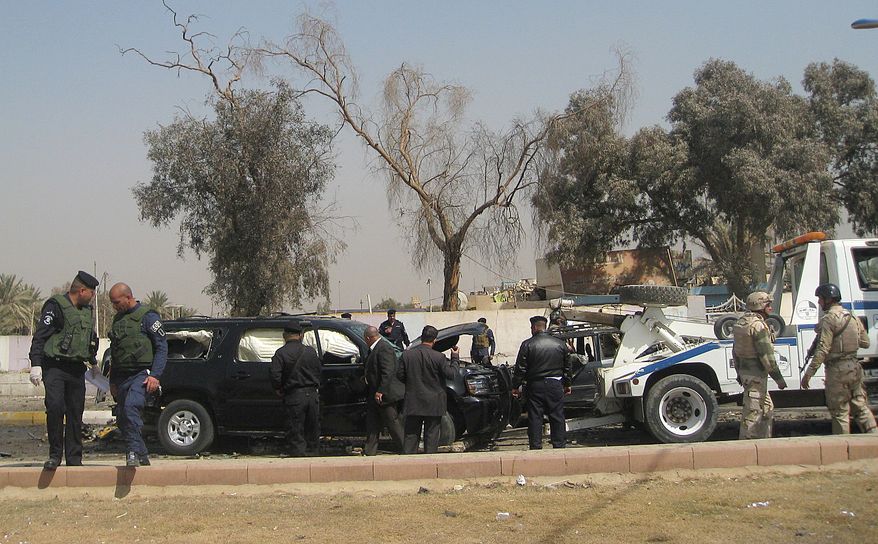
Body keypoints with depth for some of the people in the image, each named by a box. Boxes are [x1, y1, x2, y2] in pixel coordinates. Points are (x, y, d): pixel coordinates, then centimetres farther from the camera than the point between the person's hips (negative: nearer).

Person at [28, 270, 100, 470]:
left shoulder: (87, 310, 17)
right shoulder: (55, 306, -7)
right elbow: (40, 336, -11)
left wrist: (93, 363, 39)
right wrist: (35, 364, -19)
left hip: (77, 369, 7)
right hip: (55, 367, -7)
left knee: (75, 414, 5)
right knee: (55, 407, -18)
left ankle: (74, 458, 11)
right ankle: (55, 455, -6)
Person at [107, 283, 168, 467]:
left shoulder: (148, 316, -4)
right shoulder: (118, 319, 19)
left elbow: (162, 346, -7)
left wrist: (155, 375, -17)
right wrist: (112, 381, 24)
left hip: (142, 374, -8)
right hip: (122, 377, 8)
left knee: (131, 406, -28)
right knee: (122, 419, 4)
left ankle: (134, 452, -29)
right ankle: (142, 457, 14)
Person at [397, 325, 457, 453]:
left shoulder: (407, 354, -5)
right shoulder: (438, 357, -14)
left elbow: (400, 375, 0)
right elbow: (451, 374, -7)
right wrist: (455, 358, 7)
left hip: (413, 403, 3)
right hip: (433, 404, -3)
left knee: (411, 435, 11)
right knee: (431, 435, 7)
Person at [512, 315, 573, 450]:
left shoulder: (528, 344, -5)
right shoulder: (561, 344, 6)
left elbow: (520, 368, -5)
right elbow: (568, 366, 13)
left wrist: (515, 386, 3)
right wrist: (567, 384, 22)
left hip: (535, 386, -2)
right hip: (556, 385, 3)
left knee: (535, 418, 3)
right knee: (557, 417, 8)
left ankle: (536, 446, 2)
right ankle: (559, 445, 10)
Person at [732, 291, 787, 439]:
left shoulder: (741, 322, 11)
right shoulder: (757, 325, -19)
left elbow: (735, 351, 19)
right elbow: (766, 355, -20)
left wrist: (739, 372, 26)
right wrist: (778, 378, -15)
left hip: (745, 371, 10)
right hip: (756, 375, -10)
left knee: (767, 408, 19)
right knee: (753, 412, -5)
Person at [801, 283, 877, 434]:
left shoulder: (829, 319, -13)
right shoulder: (852, 317, 12)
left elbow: (822, 350, -19)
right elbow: (865, 342, 18)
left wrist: (809, 373, -19)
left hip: (837, 370, -7)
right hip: (854, 367, 7)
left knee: (839, 413, 0)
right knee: (860, 407, 13)